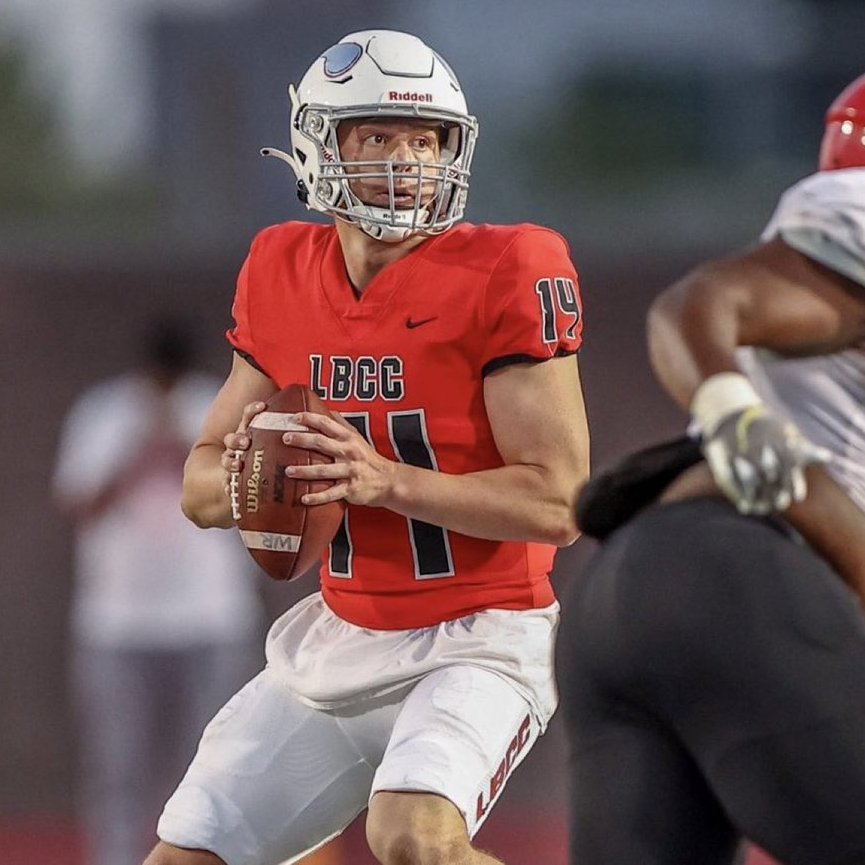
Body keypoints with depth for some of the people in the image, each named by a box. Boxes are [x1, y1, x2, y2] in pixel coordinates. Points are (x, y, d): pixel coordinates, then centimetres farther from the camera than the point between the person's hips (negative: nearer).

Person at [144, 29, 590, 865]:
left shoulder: (503, 277, -13)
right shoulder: (283, 275, 4)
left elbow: (557, 502, -17)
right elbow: (200, 488, 10)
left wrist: (388, 481, -28)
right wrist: (244, 469, -14)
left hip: (480, 637, -6)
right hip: (340, 636, 6)